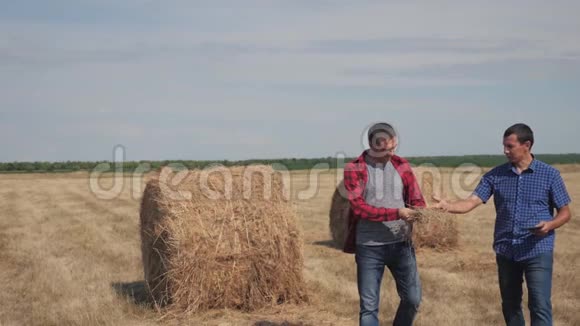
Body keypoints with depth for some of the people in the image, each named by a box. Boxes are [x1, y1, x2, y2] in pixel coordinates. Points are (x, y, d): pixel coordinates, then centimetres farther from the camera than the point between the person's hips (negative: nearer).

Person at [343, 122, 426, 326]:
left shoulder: (402, 165, 6)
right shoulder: (354, 170, -7)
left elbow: (417, 200, 7)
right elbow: (360, 208, -16)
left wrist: (418, 214, -17)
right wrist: (397, 213, -25)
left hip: (401, 244, 4)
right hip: (369, 248, -4)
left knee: (413, 298, 11)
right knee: (369, 306, 1)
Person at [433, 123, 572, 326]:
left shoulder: (549, 175, -2)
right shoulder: (495, 175, 3)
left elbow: (565, 212, 3)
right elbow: (471, 202, -5)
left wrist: (550, 224, -19)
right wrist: (448, 206, -25)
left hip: (538, 251, -3)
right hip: (506, 251, 3)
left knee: (540, 306, -10)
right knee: (510, 306, 14)